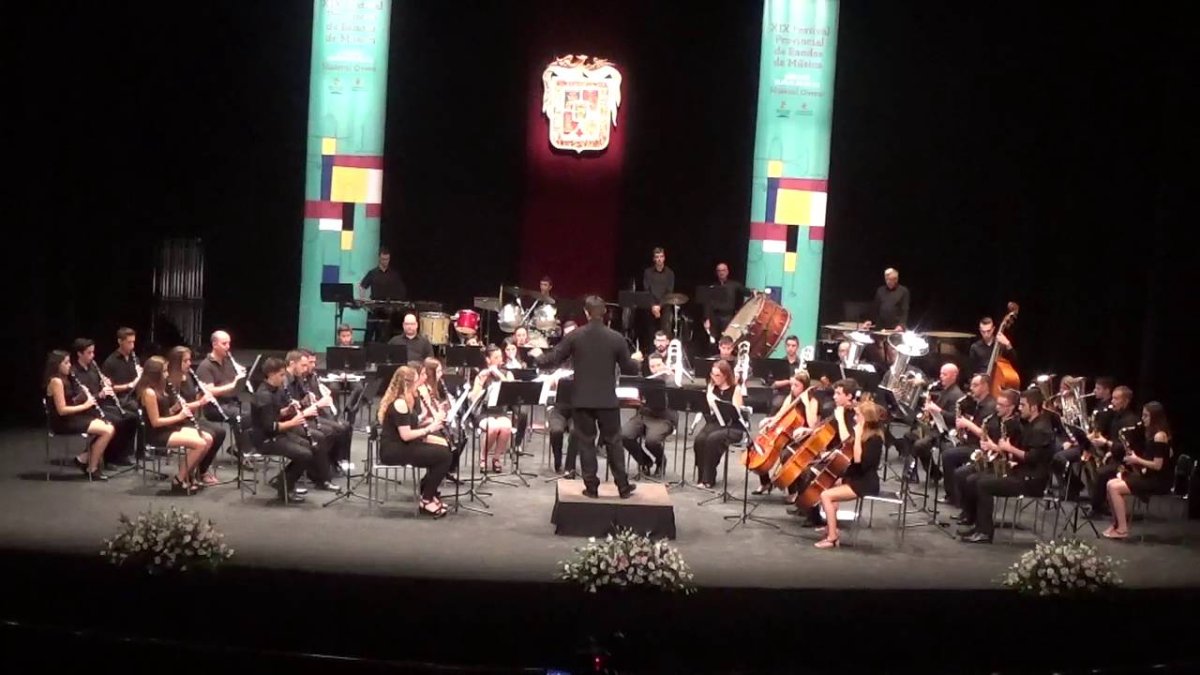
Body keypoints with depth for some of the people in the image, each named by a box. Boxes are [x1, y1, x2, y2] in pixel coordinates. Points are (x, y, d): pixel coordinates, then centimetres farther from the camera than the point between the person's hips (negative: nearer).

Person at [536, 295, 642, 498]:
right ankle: (623, 487, 15)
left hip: (582, 399, 0)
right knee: (613, 442, 10)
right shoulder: (616, 338, -6)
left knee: (586, 443, 7)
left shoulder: (574, 336, -6)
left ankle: (591, 487, 8)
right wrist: (636, 360, 22)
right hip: (607, 399, 1)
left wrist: (538, 358, 20)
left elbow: (552, 359, -1)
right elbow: (629, 369, 0)